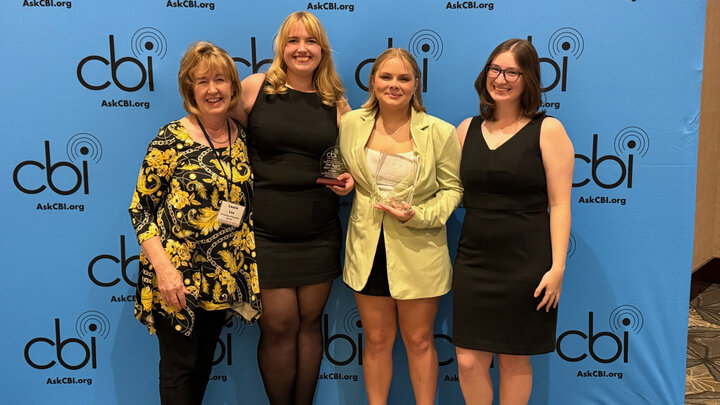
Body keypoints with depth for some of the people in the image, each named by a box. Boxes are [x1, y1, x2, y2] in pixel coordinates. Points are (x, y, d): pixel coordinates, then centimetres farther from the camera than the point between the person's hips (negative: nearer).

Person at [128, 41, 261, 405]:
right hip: (176, 276, -5)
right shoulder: (172, 139, -11)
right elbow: (140, 208, -10)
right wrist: (163, 268, -18)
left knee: (204, 361, 18)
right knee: (179, 365, 7)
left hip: (222, 277, 5)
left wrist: (248, 267, 8)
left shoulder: (243, 137, 4)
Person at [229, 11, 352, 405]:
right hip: (266, 234, -2)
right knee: (278, 326, 2)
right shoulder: (255, 87, -1)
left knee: (309, 321, 12)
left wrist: (348, 178, -4)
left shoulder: (336, 102, 6)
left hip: (319, 235, 3)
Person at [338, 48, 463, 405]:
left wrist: (419, 215, -16)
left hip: (418, 251, -2)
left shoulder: (440, 132, -7)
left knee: (419, 340, 13)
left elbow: (452, 188, -1)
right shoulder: (351, 124, 0)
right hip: (367, 247, 2)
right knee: (376, 340, 16)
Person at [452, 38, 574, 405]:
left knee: (514, 360, 10)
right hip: (474, 260, 3)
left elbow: (560, 204, -7)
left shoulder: (548, 130, -4)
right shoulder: (467, 129, 8)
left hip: (526, 262, -3)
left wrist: (557, 267, -12)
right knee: (468, 361, 4)